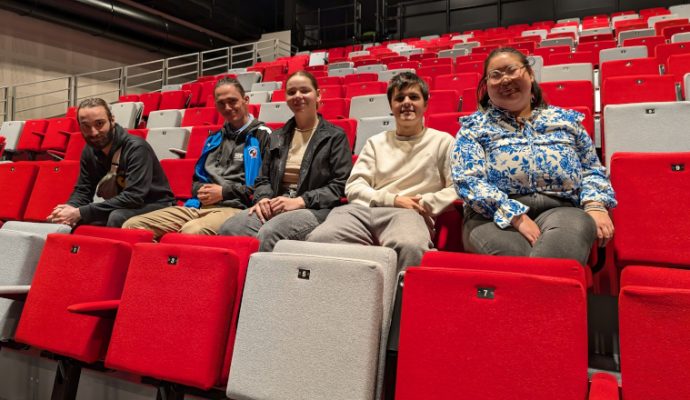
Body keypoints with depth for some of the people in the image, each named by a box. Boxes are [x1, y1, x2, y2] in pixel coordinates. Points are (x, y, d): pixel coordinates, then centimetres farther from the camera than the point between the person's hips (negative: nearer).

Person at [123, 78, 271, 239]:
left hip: (234, 208, -7)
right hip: (199, 206, 7)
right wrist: (199, 190, 6)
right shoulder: (214, 138, 25)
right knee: (132, 225, -9)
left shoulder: (262, 135, 3)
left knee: (191, 231, -40)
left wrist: (224, 192, -7)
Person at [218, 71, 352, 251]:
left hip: (315, 209, -4)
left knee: (268, 234, -34)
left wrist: (300, 201, -13)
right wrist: (263, 198, -1)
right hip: (275, 207, 5)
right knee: (229, 229, -25)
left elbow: (341, 185, -3)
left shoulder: (335, 136, 7)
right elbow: (263, 179, 23)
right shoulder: (277, 138, 23)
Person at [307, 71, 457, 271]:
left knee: (411, 247, -42)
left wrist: (425, 203, -6)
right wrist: (393, 199, -1)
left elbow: (456, 189, 9)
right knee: (319, 239, -31)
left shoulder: (443, 141, 19)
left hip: (408, 214, -2)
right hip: (364, 209, 3)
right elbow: (353, 187, 14)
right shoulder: (376, 142, 26)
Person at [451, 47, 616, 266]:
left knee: (577, 224, -34)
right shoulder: (475, 125, 13)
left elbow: (592, 171, 21)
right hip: (496, 215, -2)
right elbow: (467, 180, -2)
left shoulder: (566, 119, 22)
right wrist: (517, 217, -15)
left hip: (559, 210, 3)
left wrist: (595, 205, -3)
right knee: (507, 247, -37)